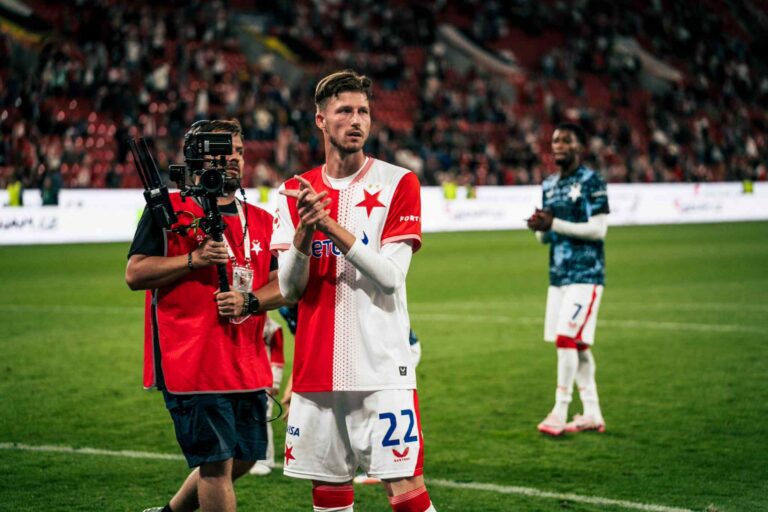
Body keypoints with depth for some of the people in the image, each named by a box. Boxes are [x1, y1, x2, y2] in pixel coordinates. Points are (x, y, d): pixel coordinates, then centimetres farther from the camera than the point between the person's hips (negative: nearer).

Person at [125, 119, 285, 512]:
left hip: (247, 364, 6)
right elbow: (134, 274, -7)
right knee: (217, 462, -7)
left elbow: (282, 286, 11)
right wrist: (194, 260, -17)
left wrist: (249, 301, -9)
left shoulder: (260, 221, 14)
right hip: (189, 362, -6)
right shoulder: (168, 210, -1)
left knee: (241, 460, 13)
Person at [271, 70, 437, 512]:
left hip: (382, 367, -3)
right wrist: (304, 231, -15)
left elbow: (391, 277, -11)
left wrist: (332, 227, -19)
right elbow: (289, 289, 3)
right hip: (316, 370, 4)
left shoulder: (398, 183, -1)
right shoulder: (297, 192, 9)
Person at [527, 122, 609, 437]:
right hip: (558, 275, 8)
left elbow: (598, 230, -16)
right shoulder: (549, 185, 14)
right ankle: (593, 415, 15)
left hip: (585, 274, -8)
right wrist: (540, 228, -6)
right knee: (577, 345, 9)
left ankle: (560, 411, -7)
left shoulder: (592, 182, -8)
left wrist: (554, 224, -21)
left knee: (568, 339, -14)